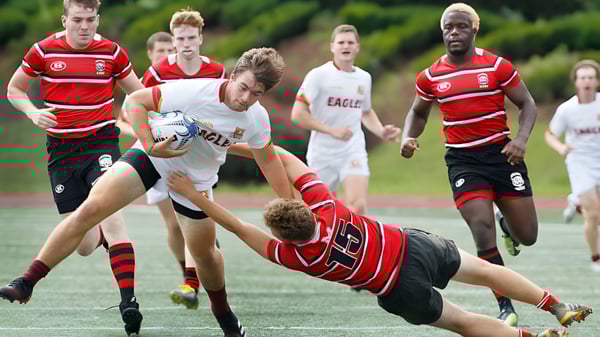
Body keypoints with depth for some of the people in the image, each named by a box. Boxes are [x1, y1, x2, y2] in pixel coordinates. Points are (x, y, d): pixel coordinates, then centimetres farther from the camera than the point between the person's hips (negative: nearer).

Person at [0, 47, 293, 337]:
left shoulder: (257, 118, -15)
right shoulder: (194, 91, -29)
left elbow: (268, 160, 3)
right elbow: (135, 100, -21)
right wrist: (150, 146, -32)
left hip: (195, 181, 3)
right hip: (152, 158, -3)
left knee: (203, 252, 13)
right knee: (90, 209, -19)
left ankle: (222, 310, 47)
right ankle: (27, 283, -15)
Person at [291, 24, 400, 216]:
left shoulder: (364, 78, 8)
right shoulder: (318, 75, -8)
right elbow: (298, 114, -13)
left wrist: (381, 132, 7)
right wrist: (332, 130, -20)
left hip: (353, 152, 2)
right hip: (322, 154, -2)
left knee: (358, 206, -17)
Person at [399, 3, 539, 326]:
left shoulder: (498, 66, -4)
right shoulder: (430, 77, 2)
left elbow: (527, 104, 4)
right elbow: (418, 111, 20)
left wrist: (521, 139, -14)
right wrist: (408, 138, 0)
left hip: (501, 154, 0)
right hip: (462, 160, 0)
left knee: (527, 236, 3)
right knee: (482, 229, -17)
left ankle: (507, 224, 43)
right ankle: (506, 308, -6)